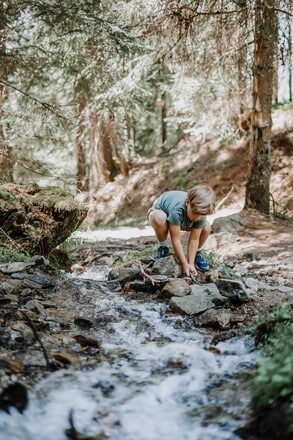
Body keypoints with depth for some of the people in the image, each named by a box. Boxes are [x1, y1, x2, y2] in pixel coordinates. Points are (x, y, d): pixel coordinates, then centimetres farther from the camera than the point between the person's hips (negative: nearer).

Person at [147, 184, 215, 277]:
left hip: (181, 219, 4)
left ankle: (197, 253, 8)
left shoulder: (201, 212, -30)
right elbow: (176, 239, -38)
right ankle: (163, 249, -15)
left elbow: (194, 239, -24)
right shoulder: (176, 209, -45)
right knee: (159, 218, -42)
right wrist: (184, 264, -34)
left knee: (207, 228, -20)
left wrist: (191, 263, -29)